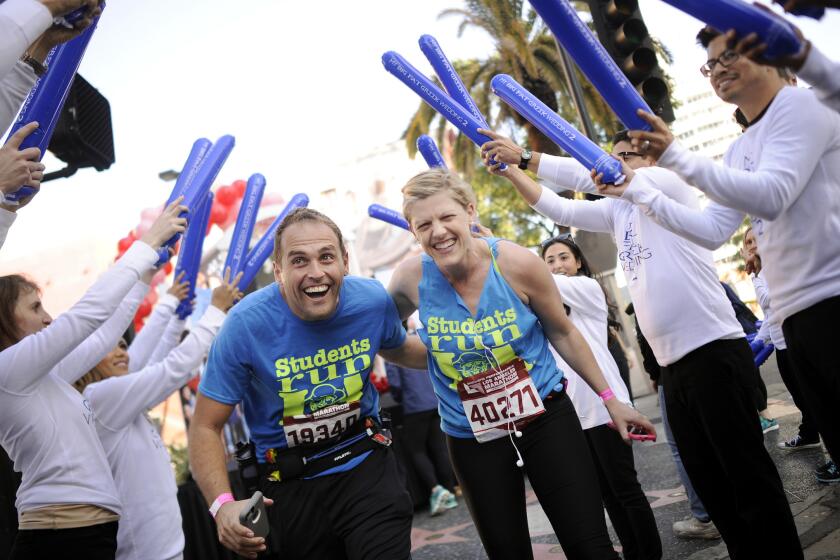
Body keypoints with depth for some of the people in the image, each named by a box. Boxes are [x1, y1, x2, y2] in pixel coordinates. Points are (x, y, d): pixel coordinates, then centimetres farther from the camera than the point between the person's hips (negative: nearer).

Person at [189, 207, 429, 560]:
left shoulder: (373, 300, -11)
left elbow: (398, 349, 15)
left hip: (366, 464, 2)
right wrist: (222, 504, -33)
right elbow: (205, 428, -17)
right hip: (290, 485, -1)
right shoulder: (246, 324, -22)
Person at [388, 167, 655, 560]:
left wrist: (609, 398, 4)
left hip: (546, 419, -1)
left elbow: (563, 334, 0)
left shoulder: (518, 264, -16)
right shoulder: (412, 277, -12)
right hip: (471, 438, 2)